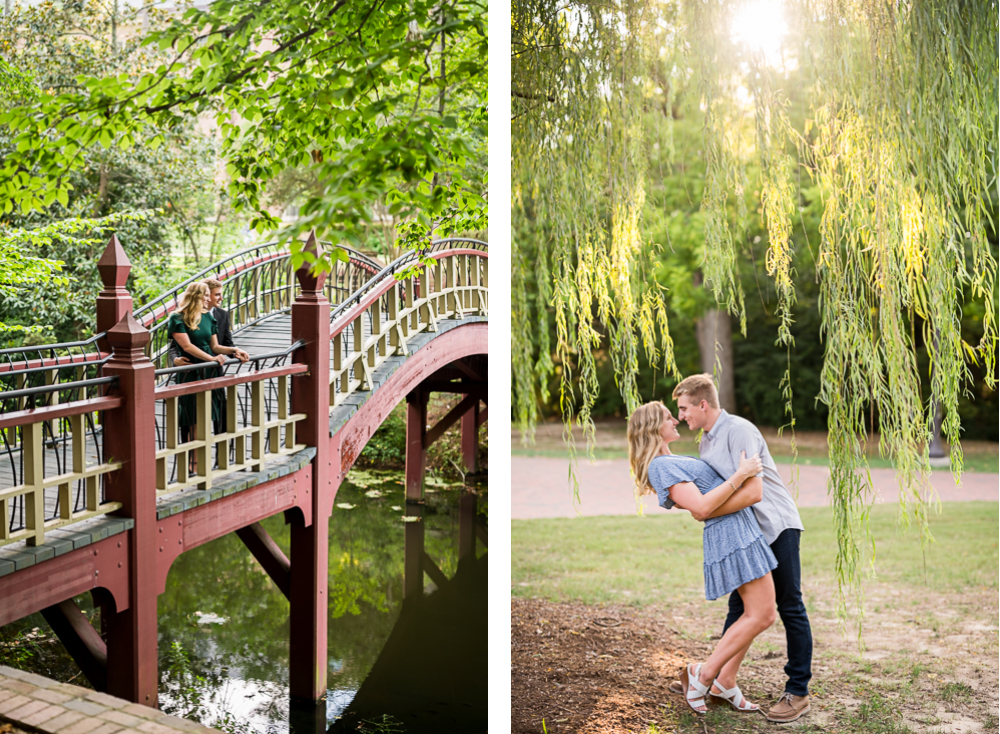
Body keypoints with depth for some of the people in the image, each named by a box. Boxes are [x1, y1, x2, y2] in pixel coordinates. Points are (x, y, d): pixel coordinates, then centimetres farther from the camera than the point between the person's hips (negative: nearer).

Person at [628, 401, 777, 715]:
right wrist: (741, 473, -18)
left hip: (741, 533, 10)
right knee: (761, 615, -9)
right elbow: (702, 507, -22)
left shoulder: (672, 462, 19)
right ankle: (702, 675, -1)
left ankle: (725, 681, 18)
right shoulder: (661, 466, -14)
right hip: (732, 532, -10)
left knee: (756, 613, 12)